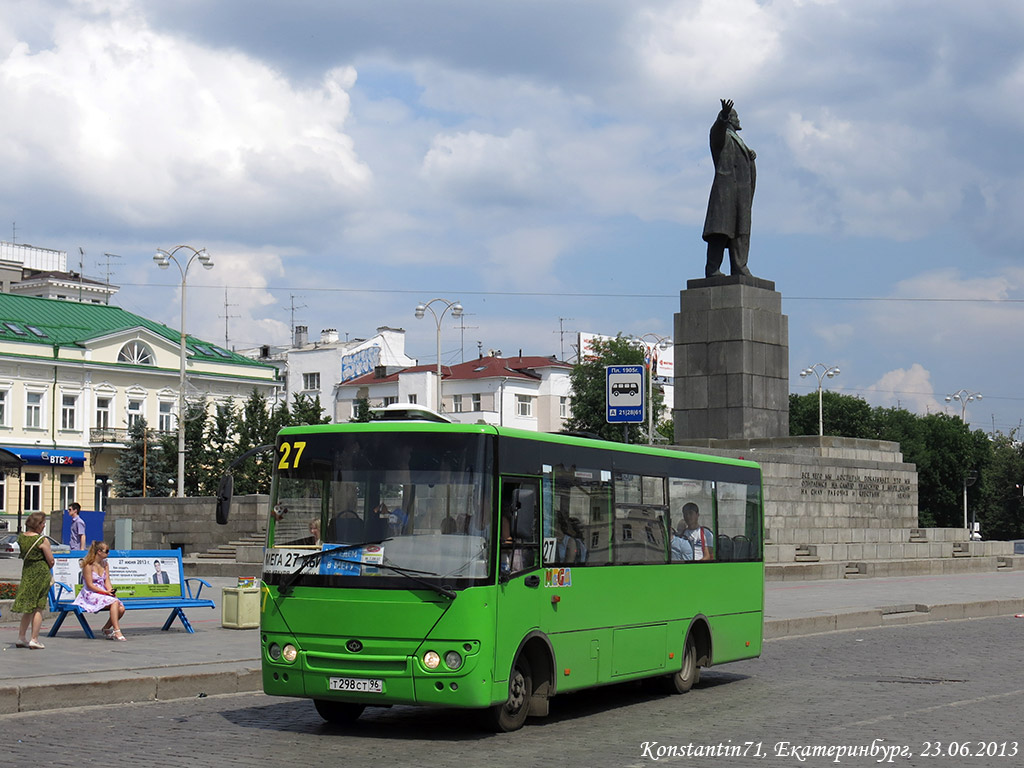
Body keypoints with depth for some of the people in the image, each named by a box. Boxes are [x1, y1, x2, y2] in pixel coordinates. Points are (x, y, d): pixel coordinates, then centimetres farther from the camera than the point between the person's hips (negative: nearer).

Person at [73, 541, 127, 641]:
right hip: (90, 595, -7)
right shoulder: (88, 565, -9)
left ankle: (106, 629, 5)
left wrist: (110, 591, -12)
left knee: (121, 609, -17)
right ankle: (116, 631, -33)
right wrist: (105, 592, -18)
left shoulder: (105, 564, 14)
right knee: (114, 602, -32)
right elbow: (90, 585, -13)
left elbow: (107, 581, 9)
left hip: (103, 594, 7)